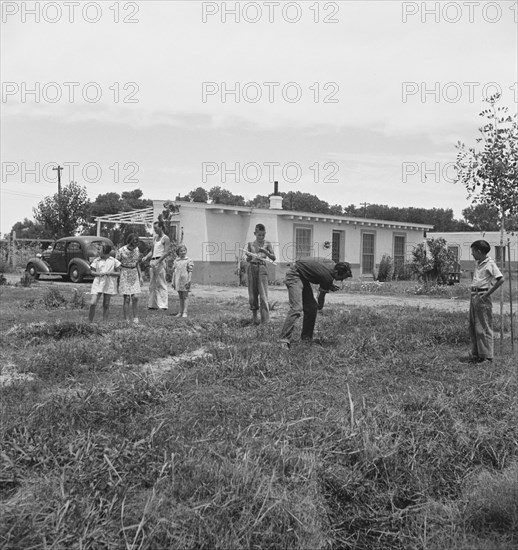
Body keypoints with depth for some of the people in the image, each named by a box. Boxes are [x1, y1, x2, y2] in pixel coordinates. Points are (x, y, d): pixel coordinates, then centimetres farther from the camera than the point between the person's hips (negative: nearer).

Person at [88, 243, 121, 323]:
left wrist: (110, 273, -13)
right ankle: (90, 322, 1)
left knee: (106, 305, 6)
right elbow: (92, 272, 8)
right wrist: (99, 273, -12)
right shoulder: (96, 260, 6)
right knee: (93, 303, -11)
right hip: (98, 284, 0)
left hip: (109, 284, 0)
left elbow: (118, 273, 5)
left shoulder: (114, 261, 4)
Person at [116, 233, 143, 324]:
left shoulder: (137, 250, 2)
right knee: (126, 298, -4)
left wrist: (140, 276, 12)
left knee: (135, 297, -4)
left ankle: (135, 318, 4)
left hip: (134, 274, 4)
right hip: (124, 275, -4)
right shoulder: (122, 251, -12)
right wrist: (117, 279, -7)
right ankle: (126, 320, 3)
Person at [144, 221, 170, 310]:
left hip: (160, 261, -8)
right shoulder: (155, 238, 20)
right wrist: (146, 257, 5)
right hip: (152, 261, 8)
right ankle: (153, 304, 12)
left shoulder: (165, 238, -3)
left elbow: (166, 253, -11)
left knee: (161, 284, -8)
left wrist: (157, 261, -18)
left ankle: (163, 305, -8)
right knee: (152, 284, 7)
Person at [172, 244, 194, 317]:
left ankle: (185, 312, 1)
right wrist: (173, 282, 11)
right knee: (180, 297, 12)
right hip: (178, 281, 5)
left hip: (185, 281, -5)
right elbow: (174, 272, 13)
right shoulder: (176, 261, 10)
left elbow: (190, 271, -6)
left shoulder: (188, 261, -4)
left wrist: (189, 281, -13)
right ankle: (180, 312, 18)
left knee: (185, 297, -2)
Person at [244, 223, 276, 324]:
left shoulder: (267, 244, 5)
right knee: (253, 293, 6)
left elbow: (273, 258, -2)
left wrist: (265, 251, -16)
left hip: (262, 268, -2)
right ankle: (254, 316, 19)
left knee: (263, 294, -8)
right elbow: (247, 259, 10)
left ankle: (265, 320, -8)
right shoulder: (250, 244, 9)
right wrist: (249, 256, -13)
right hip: (251, 268, 2)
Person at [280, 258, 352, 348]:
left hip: (303, 277, 10)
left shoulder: (331, 268, 1)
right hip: (294, 275, -10)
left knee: (311, 308, 6)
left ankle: (306, 338, 14)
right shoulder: (327, 277, -23)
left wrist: (330, 286, 1)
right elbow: (322, 294, -6)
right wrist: (320, 306, 11)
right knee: (297, 308, -21)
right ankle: (284, 340, -23)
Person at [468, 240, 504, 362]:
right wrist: (473, 294, 11)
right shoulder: (478, 263, 15)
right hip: (474, 296, 9)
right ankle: (476, 354, 19)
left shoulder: (490, 263, -11)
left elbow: (500, 280, -20)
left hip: (482, 297, -9)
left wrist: (486, 295, -19)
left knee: (483, 327, -4)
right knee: (473, 327, 11)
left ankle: (487, 356, 3)